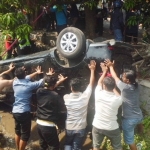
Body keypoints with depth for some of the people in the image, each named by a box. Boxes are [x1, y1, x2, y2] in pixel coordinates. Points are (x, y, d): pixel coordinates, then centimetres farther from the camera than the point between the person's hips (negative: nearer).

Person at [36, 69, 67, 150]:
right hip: (49, 126, -7)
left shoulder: (39, 91, -3)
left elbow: (48, 89, 19)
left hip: (39, 123, 7)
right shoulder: (56, 96, -20)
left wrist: (59, 81, 26)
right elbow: (63, 112, -11)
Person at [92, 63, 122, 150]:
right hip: (112, 128, -1)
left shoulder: (98, 94, -17)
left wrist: (104, 71, 17)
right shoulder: (117, 99, -20)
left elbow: (99, 82, 5)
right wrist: (112, 86, 17)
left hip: (97, 126, 1)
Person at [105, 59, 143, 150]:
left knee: (129, 140, 9)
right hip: (139, 116, 8)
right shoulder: (136, 85, -4)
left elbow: (115, 77, -8)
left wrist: (111, 66, 6)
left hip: (129, 119, -8)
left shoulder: (125, 87, -24)